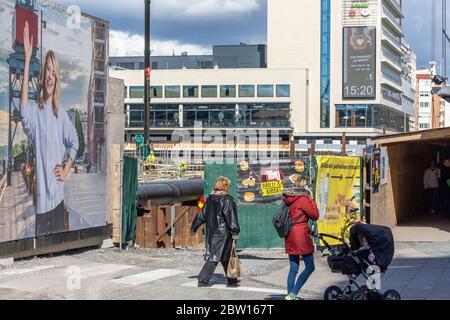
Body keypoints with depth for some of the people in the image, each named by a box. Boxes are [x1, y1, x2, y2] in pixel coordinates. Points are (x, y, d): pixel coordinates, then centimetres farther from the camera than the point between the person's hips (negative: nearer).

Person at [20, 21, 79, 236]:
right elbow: (23, 109, -29)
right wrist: (27, 61, -33)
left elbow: (74, 142, 14)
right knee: (41, 236, -1)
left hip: (58, 192, 3)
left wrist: (66, 170, 0)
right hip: (41, 194, -3)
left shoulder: (61, 113, 6)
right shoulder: (35, 110, -5)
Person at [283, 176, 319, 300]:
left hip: (290, 237, 8)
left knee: (293, 269, 12)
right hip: (301, 235, -8)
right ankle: (292, 294, -8)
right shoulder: (303, 199, -11)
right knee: (310, 267, 0)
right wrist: (312, 199, 0)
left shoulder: (289, 199, 13)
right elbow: (315, 215, -6)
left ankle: (290, 295, 13)